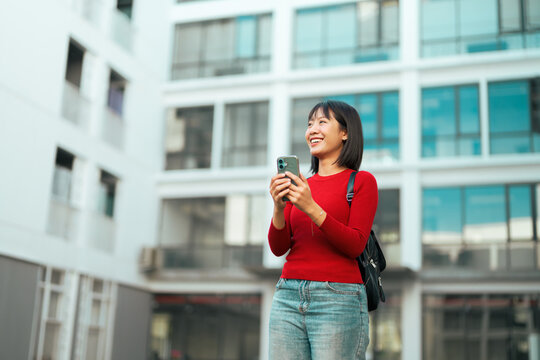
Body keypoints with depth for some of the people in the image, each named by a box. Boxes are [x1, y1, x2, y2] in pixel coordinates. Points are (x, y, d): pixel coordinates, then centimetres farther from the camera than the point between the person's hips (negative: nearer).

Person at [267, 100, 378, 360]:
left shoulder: (362, 181, 3)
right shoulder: (300, 186, 15)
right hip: (289, 296, 4)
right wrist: (279, 207, -9)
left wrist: (311, 208, -17)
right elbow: (278, 248, 9)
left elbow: (355, 246, -8)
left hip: (338, 298, -4)